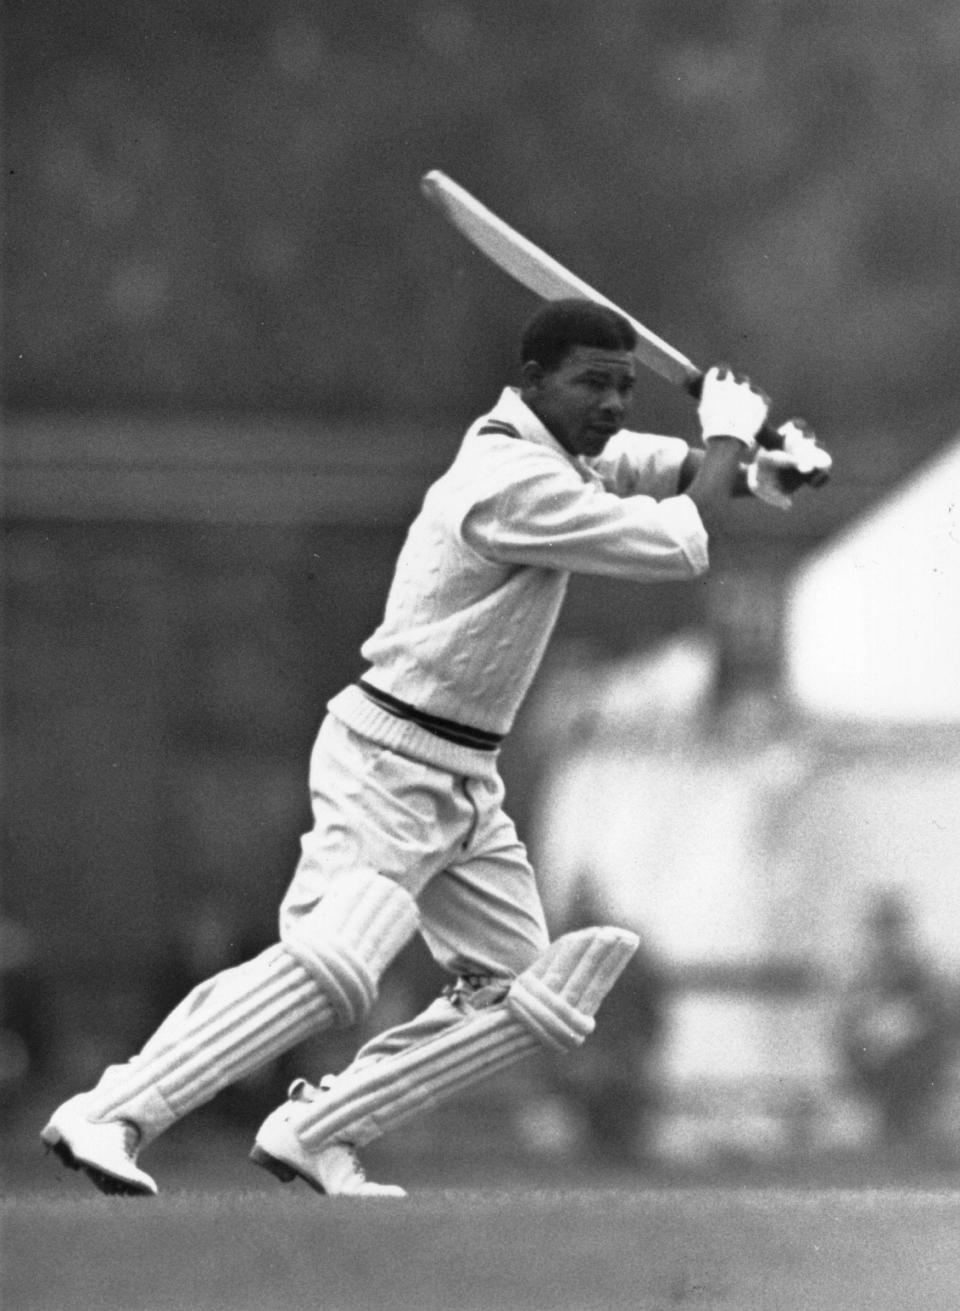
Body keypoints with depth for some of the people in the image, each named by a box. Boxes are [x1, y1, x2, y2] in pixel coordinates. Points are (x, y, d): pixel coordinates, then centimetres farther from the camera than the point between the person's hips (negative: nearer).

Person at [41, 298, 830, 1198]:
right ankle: (108, 1115, -29)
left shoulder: (548, 446, 9)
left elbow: (656, 465, 23)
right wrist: (731, 432, -4)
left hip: (464, 785, 10)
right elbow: (678, 548, -19)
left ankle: (314, 1133, 6)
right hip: (388, 764, -10)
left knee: (526, 998, 6)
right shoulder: (515, 481, -19)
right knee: (335, 962, -28)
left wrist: (745, 466, 1)